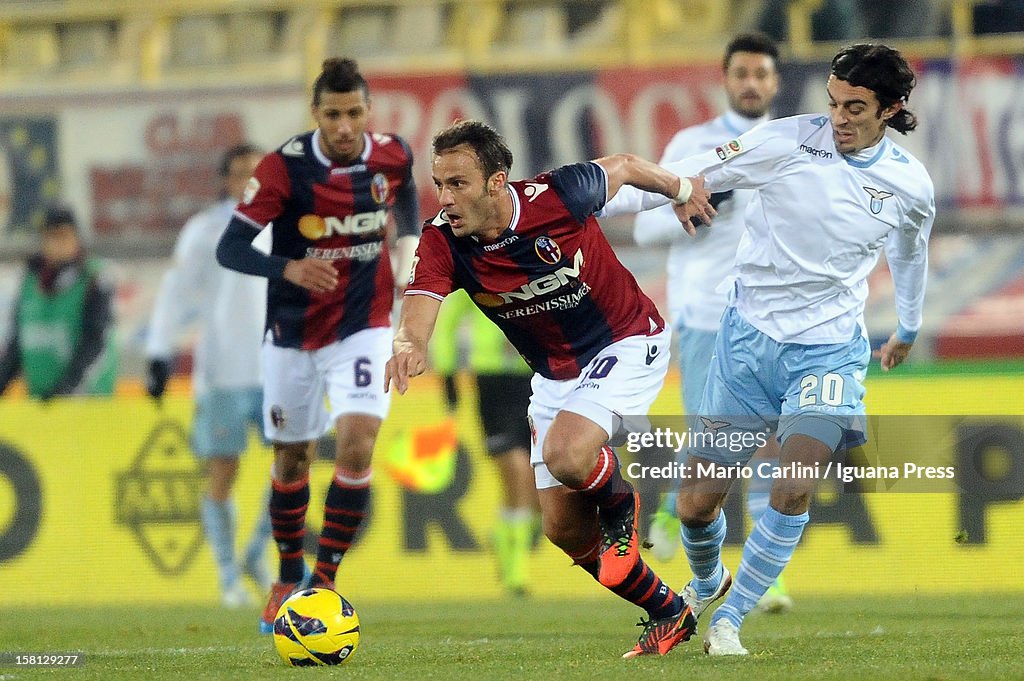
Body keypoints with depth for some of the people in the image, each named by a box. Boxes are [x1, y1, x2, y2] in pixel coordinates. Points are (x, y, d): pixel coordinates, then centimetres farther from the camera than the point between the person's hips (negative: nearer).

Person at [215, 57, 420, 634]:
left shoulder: (393, 155, -8)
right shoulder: (285, 166, -18)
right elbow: (230, 248, -22)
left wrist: (408, 243, 8)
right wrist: (288, 268, -37)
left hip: (363, 327, 1)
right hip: (293, 336, -1)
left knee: (357, 442, -18)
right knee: (292, 458, 12)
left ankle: (324, 580, -8)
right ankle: (289, 578, 34)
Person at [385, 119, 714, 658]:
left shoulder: (556, 196, -25)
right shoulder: (442, 243, -18)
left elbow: (622, 167, -5)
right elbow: (420, 306, -35)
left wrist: (680, 189, 13)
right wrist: (408, 344, -59)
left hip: (626, 344, -6)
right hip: (555, 374, 6)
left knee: (566, 455, -30)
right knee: (563, 529, 4)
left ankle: (620, 506, 5)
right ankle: (669, 613, 24)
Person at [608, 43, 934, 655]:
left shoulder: (911, 184, -2)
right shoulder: (789, 142, -11)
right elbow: (689, 177, -8)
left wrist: (909, 330, 35)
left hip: (829, 348, 0)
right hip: (749, 336, 0)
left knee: (794, 490, -24)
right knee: (696, 504, 2)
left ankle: (729, 621, -5)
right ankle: (706, 583, 37)